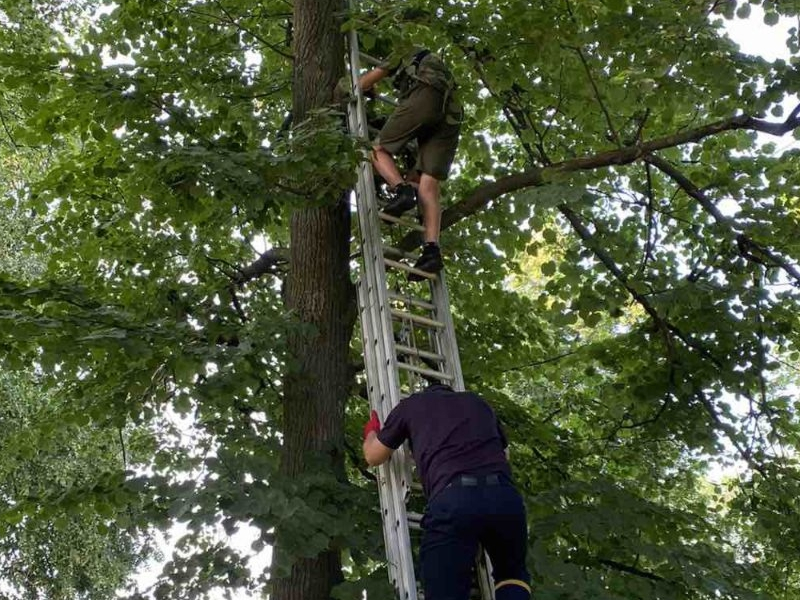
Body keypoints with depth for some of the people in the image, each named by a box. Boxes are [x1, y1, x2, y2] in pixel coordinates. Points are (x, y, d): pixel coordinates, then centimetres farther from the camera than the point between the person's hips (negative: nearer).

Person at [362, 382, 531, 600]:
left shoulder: (411, 405, 25)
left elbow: (373, 457, 36)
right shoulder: (478, 402, 32)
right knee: (512, 575, 27)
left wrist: (372, 432, 58)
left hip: (452, 500, -3)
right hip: (505, 496, 3)